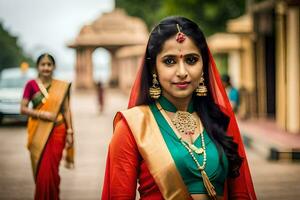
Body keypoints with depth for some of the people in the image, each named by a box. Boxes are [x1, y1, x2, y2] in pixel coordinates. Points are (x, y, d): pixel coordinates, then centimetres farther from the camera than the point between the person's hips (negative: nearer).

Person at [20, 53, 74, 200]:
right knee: (41, 170, 3)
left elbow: (66, 110, 7)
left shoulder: (62, 87, 5)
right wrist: (41, 114, -15)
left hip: (57, 131, 0)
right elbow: (23, 109, -1)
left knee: (51, 169, -1)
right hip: (38, 133, 0)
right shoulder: (31, 85, 0)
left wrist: (69, 132, 3)